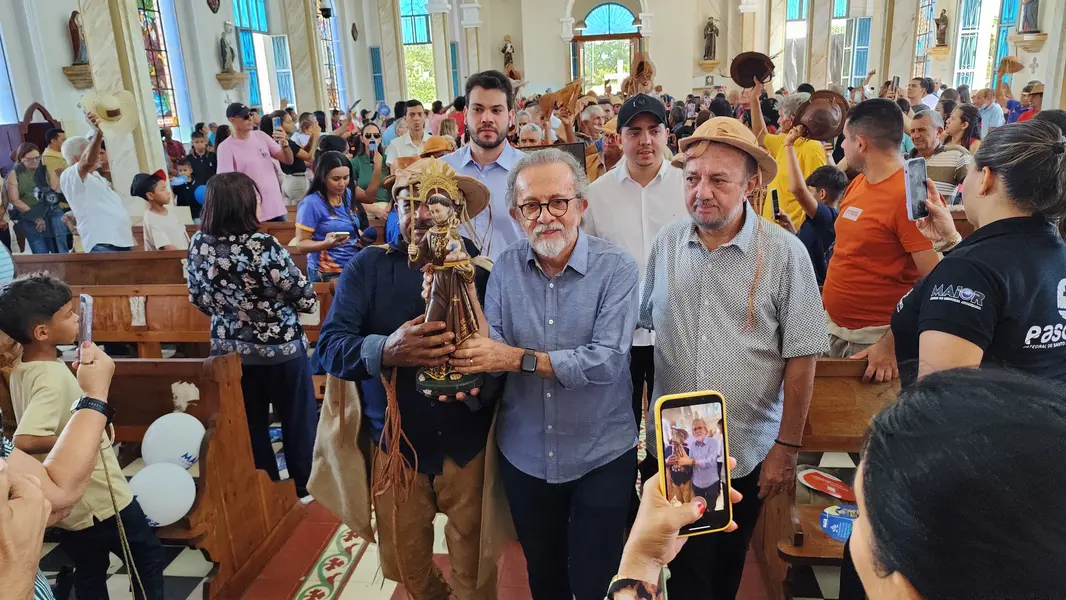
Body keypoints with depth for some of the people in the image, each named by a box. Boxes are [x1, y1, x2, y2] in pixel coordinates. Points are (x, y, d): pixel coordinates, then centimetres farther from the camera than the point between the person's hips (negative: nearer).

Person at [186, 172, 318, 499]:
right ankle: (304, 488, 29)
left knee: (250, 424, 18)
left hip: (229, 348, 5)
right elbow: (304, 296, -17)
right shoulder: (263, 246, -24)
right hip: (280, 347, -5)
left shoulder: (198, 244, -7)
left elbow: (198, 298, 7)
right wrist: (311, 302, 5)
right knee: (297, 419, 15)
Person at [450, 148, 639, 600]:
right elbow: (492, 350, -7)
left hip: (601, 456, -3)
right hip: (524, 454, 4)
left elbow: (607, 361, -24)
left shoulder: (615, 268, -15)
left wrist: (520, 358, -27)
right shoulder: (506, 266, -3)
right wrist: (477, 356, -30)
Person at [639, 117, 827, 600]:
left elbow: (800, 358, -8)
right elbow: (639, 327, 6)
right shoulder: (665, 245, -3)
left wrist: (787, 447, -6)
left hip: (746, 453, -1)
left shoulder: (784, 254, -12)